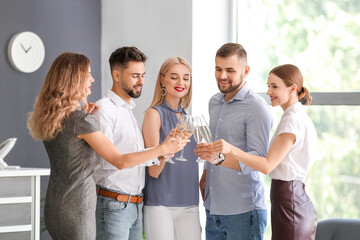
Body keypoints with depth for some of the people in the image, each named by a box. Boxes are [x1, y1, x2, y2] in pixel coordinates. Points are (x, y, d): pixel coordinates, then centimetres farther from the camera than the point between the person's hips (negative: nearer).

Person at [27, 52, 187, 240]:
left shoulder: (48, 117, 6)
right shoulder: (82, 120, -18)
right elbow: (120, 161, -15)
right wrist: (164, 148, -7)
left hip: (54, 208, 8)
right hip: (76, 210, -8)